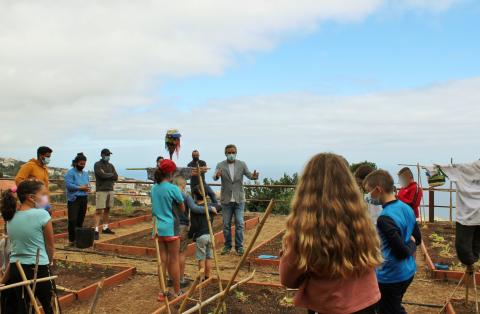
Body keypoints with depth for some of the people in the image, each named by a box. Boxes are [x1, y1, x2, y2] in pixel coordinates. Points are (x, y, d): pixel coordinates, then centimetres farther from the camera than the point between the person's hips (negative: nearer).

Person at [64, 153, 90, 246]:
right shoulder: (70, 172, -5)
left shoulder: (85, 173, 17)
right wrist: (80, 188, -16)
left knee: (80, 220, 9)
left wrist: (87, 188, -6)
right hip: (74, 199, -6)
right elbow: (68, 185, -16)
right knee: (73, 220, -9)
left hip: (84, 199, 6)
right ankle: (71, 239, -1)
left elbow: (88, 184, 18)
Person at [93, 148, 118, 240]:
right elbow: (102, 175, -17)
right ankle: (96, 230, -8)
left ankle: (105, 228, 18)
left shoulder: (111, 165, 14)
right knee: (99, 211, -8)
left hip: (110, 190, 6)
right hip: (101, 190, -6)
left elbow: (116, 177, 5)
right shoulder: (97, 165, -3)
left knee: (107, 210, 10)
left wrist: (106, 175, -6)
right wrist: (111, 174, -1)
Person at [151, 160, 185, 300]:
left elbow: (156, 208, 11)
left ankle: (163, 291, 20)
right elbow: (182, 209, -3)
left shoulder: (154, 188, 5)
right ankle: (177, 292, 17)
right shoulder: (173, 188, -14)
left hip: (158, 228, 6)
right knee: (174, 260, 6)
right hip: (170, 228, -6)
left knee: (162, 260, 12)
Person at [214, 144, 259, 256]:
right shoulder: (220, 165, -1)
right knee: (226, 224, 7)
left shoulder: (242, 164, 2)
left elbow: (249, 175, -10)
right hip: (226, 200, 0)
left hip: (239, 199, 0)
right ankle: (227, 246, 21)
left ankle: (239, 246, 9)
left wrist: (254, 176, -33)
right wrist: (217, 175, -41)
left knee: (239, 223, -1)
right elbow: (215, 177, -17)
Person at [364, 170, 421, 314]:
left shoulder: (385, 218, -27)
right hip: (408, 272, 8)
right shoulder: (407, 208, 0)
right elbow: (418, 239, 12)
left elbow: (402, 252, -26)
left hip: (390, 277, -8)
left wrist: (410, 244, -8)